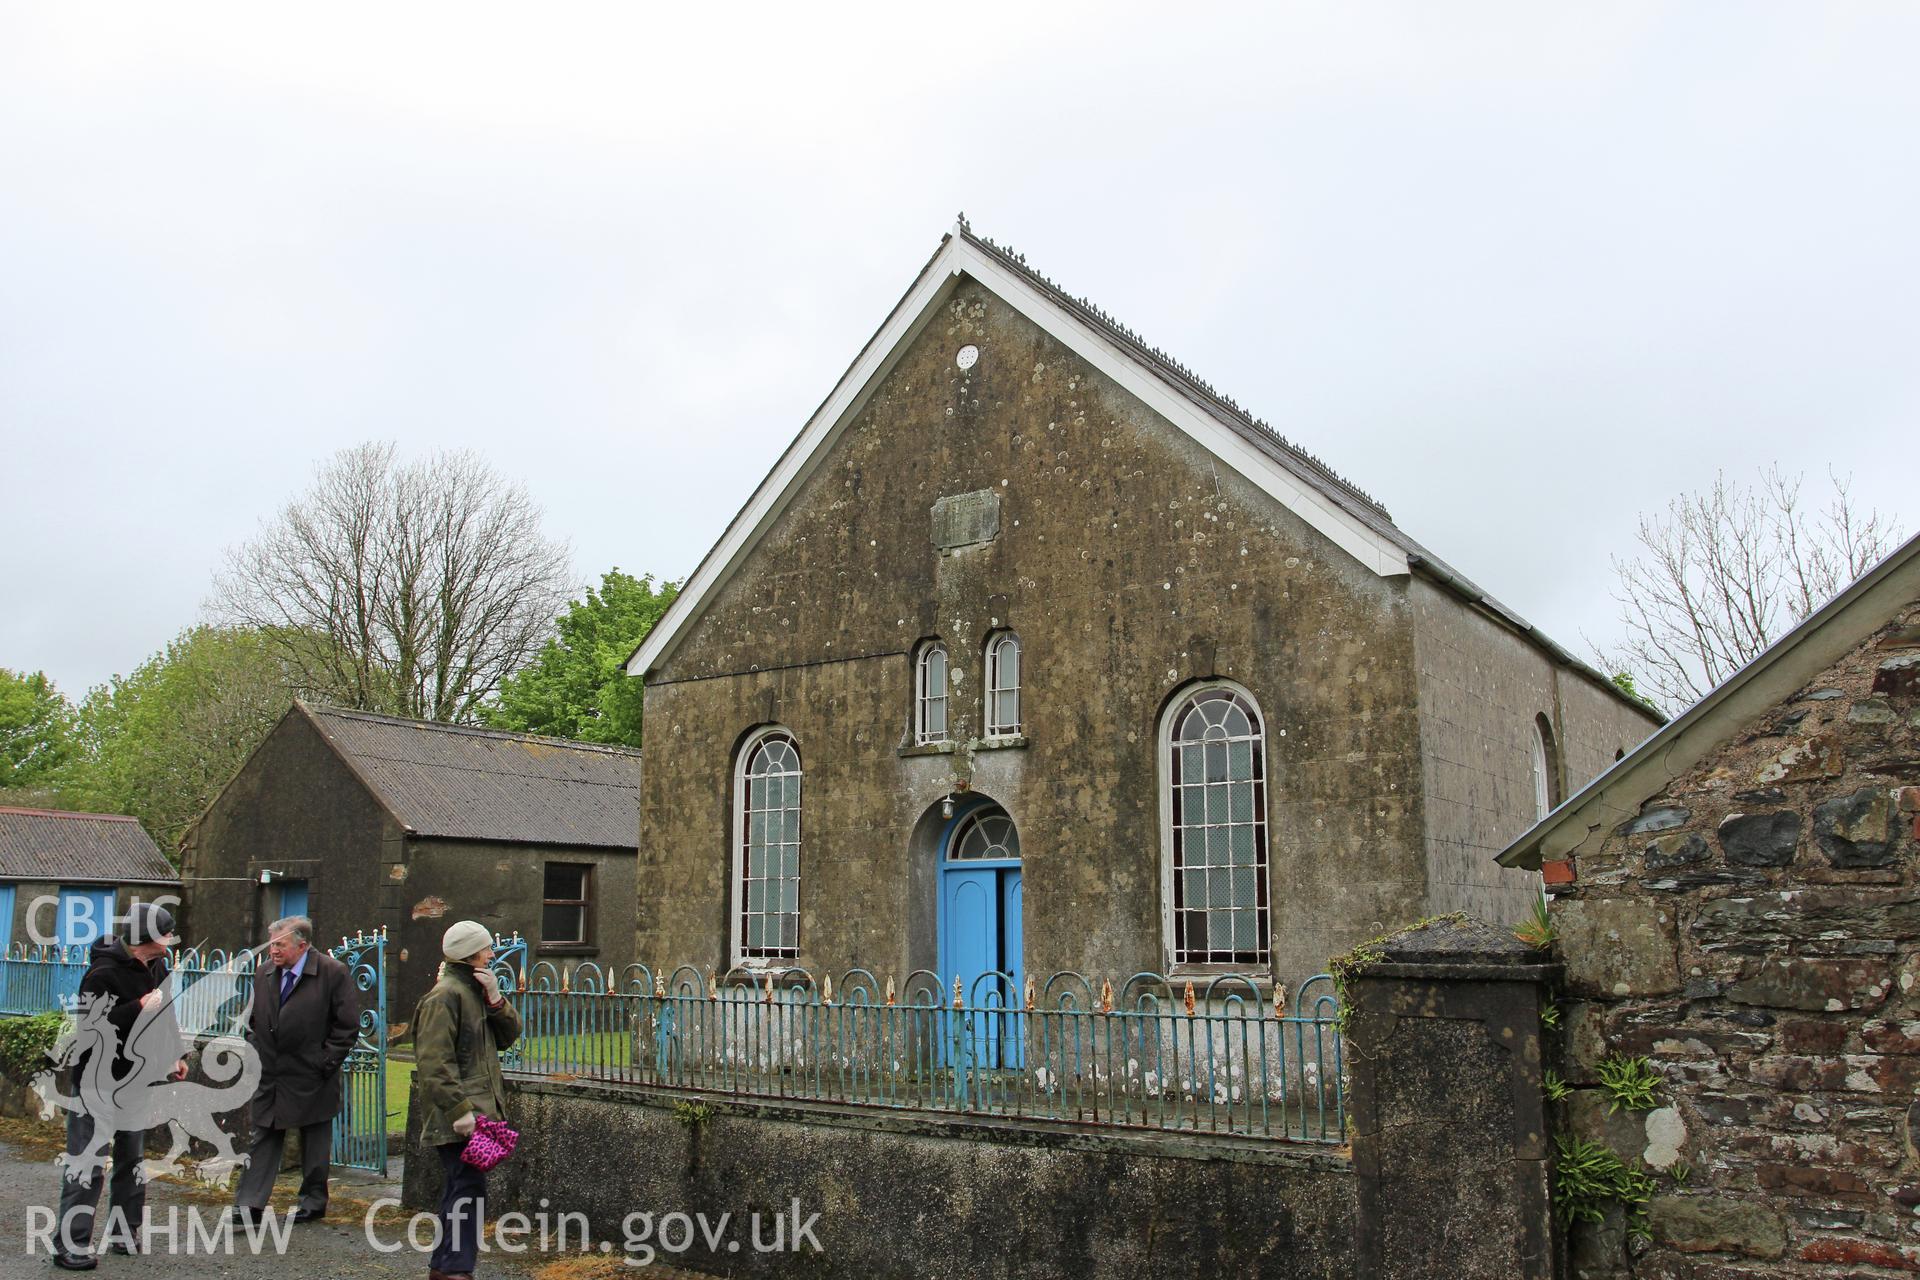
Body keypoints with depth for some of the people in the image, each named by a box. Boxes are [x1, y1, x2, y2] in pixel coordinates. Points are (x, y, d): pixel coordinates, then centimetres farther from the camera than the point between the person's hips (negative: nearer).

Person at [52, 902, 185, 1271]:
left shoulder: (156, 967, 6)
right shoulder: (104, 973, -20)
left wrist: (173, 1056, 16)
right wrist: (139, 1008, -29)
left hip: (141, 1081, 8)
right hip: (100, 1084, -8)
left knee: (132, 1160, 14)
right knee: (88, 1164, -6)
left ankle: (124, 1235, 24)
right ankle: (71, 1245, 0)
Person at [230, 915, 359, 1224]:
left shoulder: (333, 973, -13)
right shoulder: (264, 973, 5)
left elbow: (347, 1025, -10)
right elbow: (254, 1019, 18)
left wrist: (325, 1064, -12)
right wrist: (256, 1054, 7)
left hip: (311, 1077, -4)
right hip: (270, 1076, 4)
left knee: (314, 1143, 8)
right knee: (264, 1139, 5)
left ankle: (313, 1201, 21)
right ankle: (249, 1205, 8)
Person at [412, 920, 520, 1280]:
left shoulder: (475, 990, 16)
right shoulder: (445, 996, -14)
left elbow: (509, 1034, 11)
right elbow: (435, 1061, -20)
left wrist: (495, 999, -5)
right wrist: (460, 1110, -23)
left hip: (478, 1109, 10)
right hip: (459, 1117, -10)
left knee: (460, 1190, 15)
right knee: (469, 1189, -10)